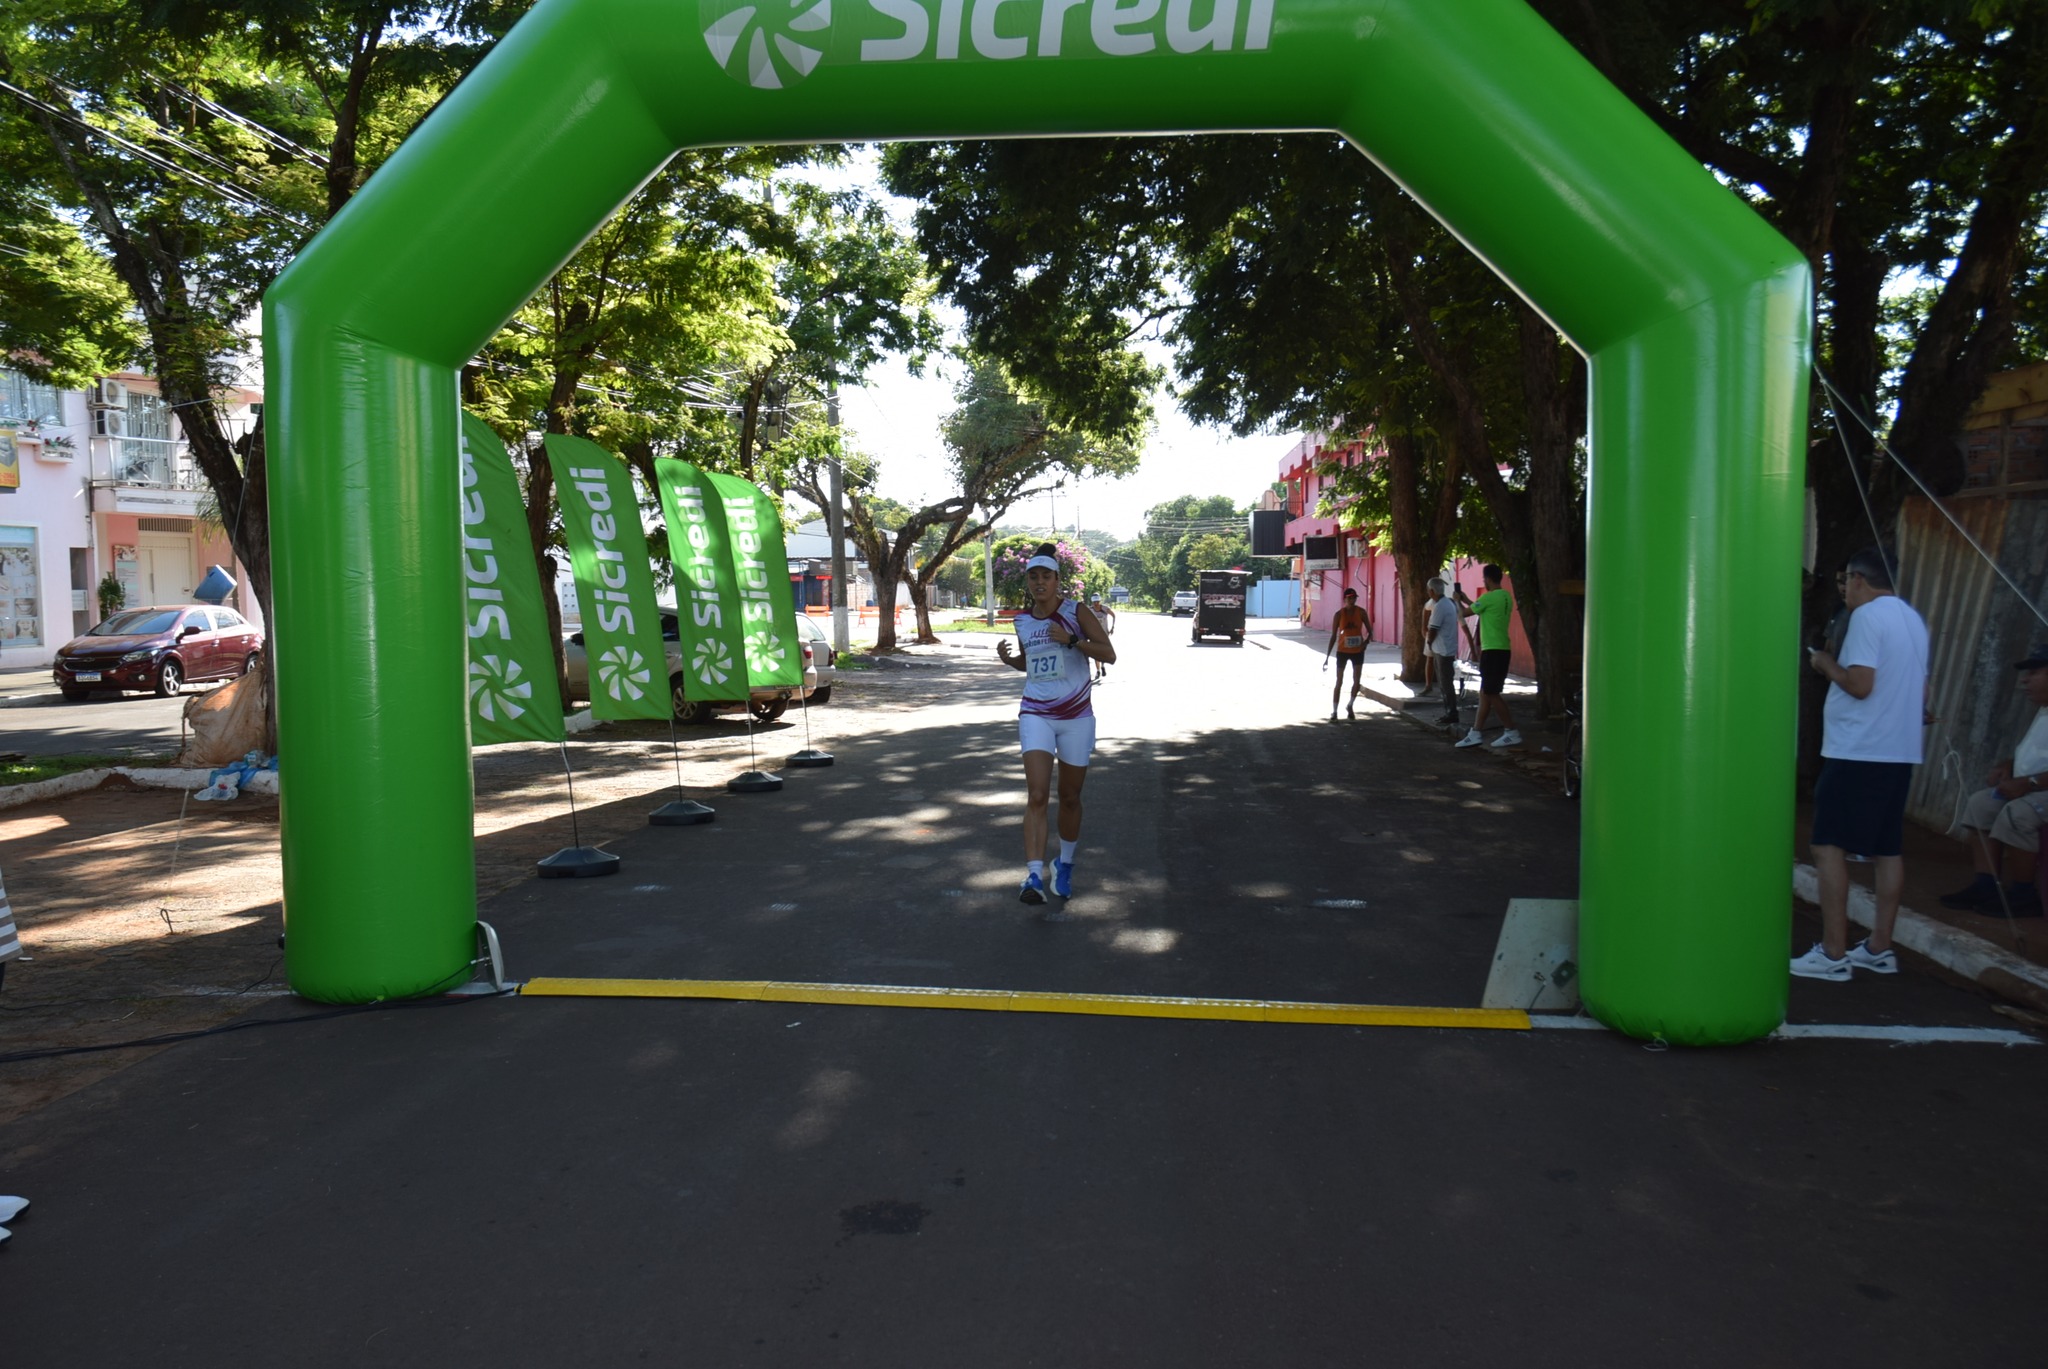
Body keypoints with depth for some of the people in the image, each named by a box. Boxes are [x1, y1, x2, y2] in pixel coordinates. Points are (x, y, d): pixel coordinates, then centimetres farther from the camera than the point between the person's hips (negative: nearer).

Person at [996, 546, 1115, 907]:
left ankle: (1065, 866, 33)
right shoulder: (1022, 622, 6)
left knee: (1069, 797, 11)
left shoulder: (1076, 612, -6)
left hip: (1076, 716, -1)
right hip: (1036, 715, 1)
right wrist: (1008, 659, 1)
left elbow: (1109, 654, -10)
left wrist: (1071, 639, -22)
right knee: (1037, 796, -15)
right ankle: (1034, 877, -21)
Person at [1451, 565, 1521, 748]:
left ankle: (1512, 733, -2)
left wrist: (1458, 600, 17)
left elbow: (1465, 612, -2)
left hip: (1493, 651, -9)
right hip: (1502, 649, 9)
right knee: (1485, 693, 12)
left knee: (1490, 693, -5)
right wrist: (1467, 599, 36)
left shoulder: (1489, 598, -15)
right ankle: (1476, 733, 15)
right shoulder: (1506, 597, 12)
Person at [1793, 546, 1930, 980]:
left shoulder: (1868, 615, -12)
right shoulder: (1913, 619, 16)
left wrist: (1827, 664, -4)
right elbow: (1920, 690, 20)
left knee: (1828, 846, -6)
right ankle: (1879, 947, 17)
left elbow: (1860, 683, -20)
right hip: (1900, 751, 9)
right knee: (1887, 849, 12)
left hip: (1858, 751, -9)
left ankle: (1833, 953, -8)